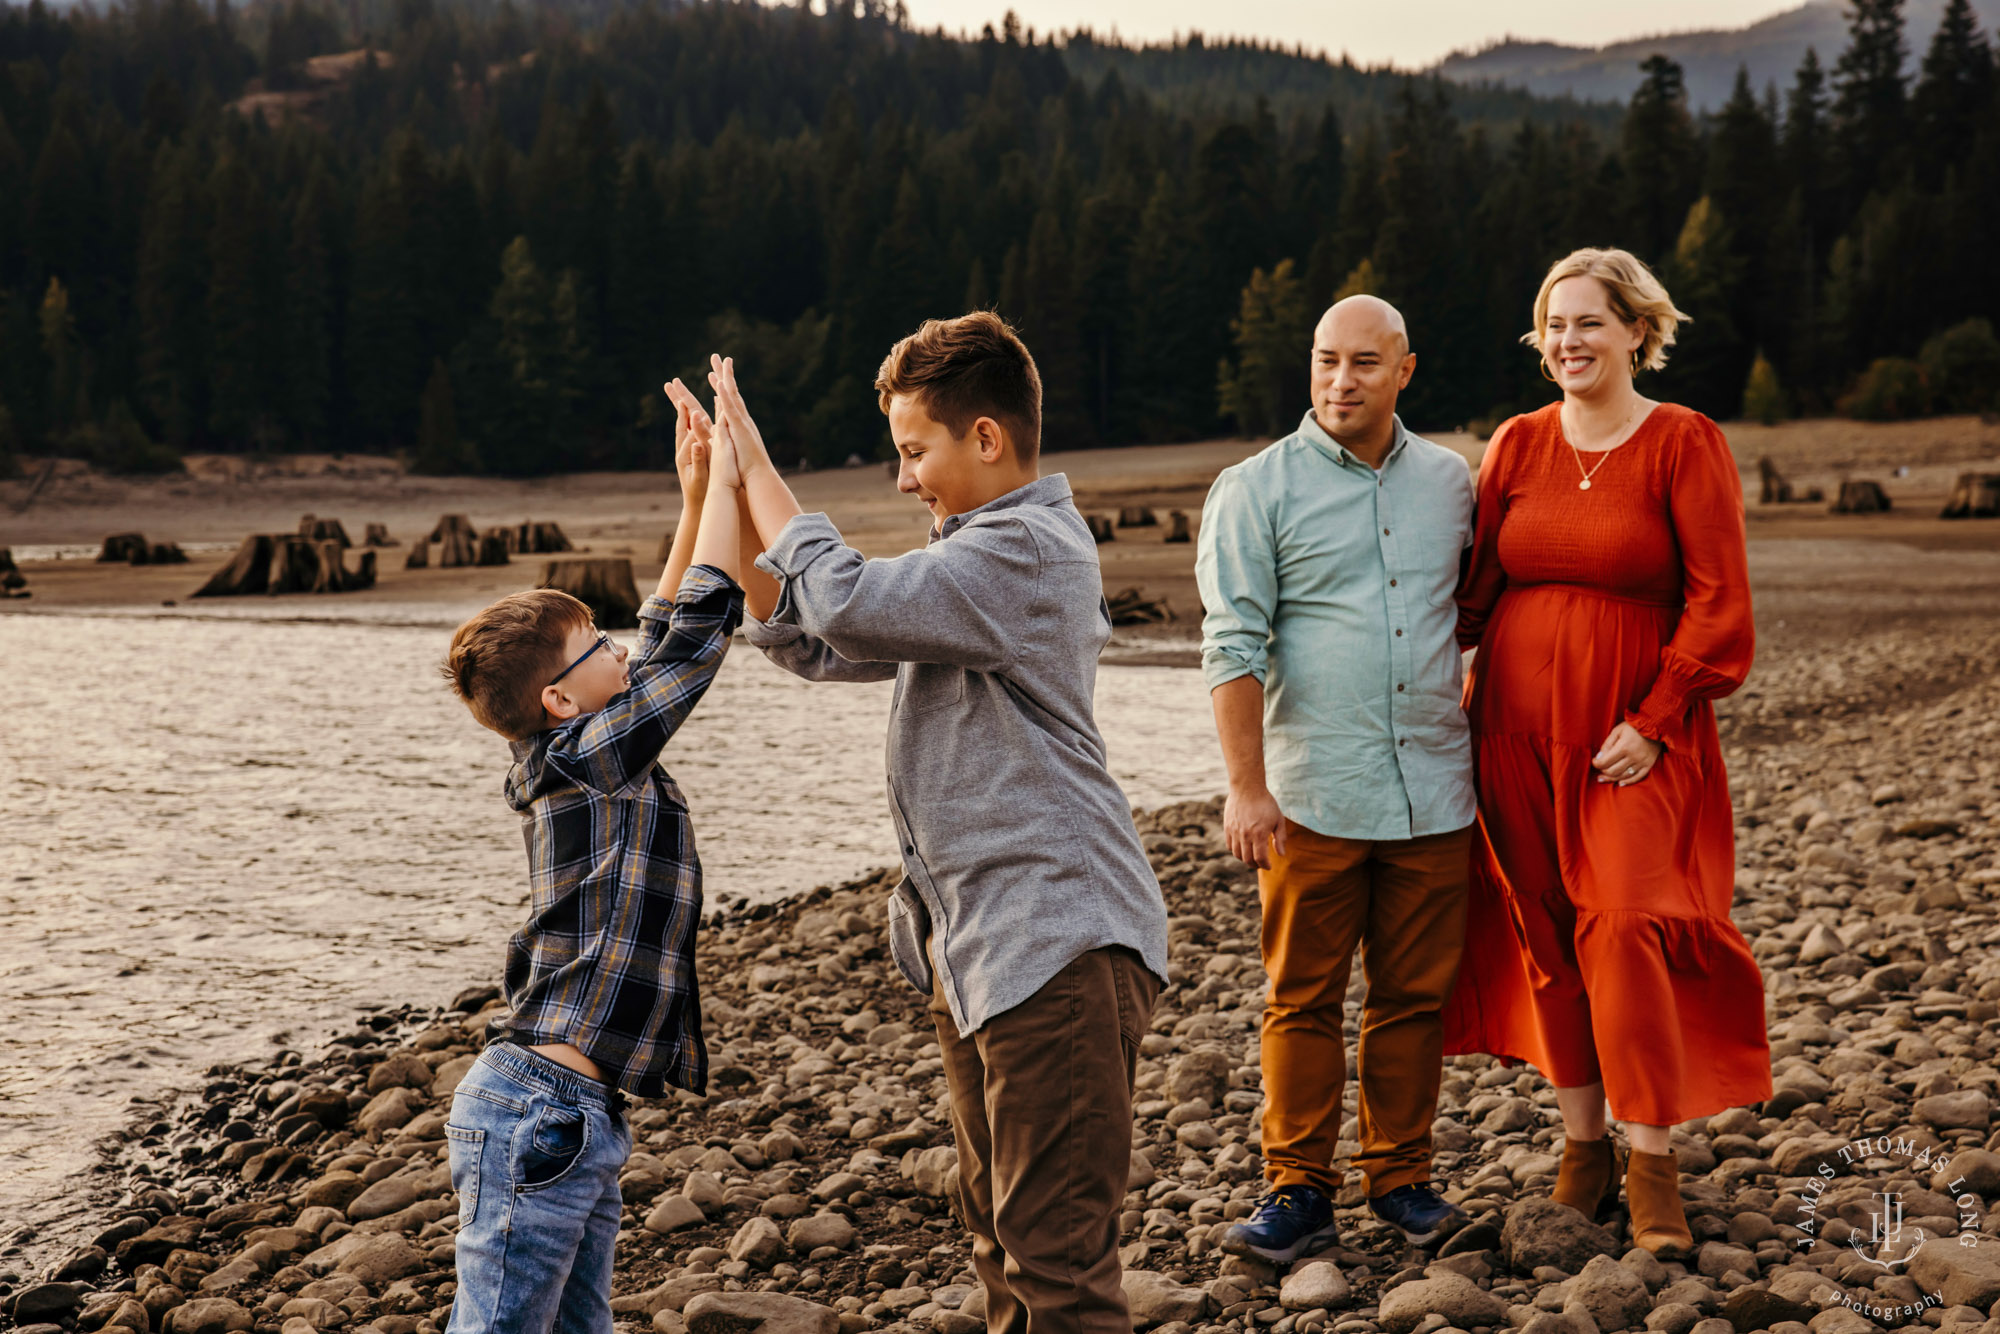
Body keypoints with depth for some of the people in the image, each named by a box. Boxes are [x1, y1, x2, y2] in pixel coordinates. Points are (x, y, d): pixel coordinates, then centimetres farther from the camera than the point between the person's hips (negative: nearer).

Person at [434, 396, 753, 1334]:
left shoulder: (578, 767, 15)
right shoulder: (590, 759, -10)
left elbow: (659, 642, 25)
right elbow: (700, 630, -12)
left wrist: (696, 501, 24)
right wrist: (724, 481, -5)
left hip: (577, 1117, 10)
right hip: (536, 1111, -10)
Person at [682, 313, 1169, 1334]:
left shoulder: (1023, 549, -14)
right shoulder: (986, 550, 19)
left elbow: (848, 604, -24)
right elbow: (819, 645, 18)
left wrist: (759, 469, -11)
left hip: (1053, 936, -11)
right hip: (980, 940, 11)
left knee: (1056, 1251, -9)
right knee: (1000, 1231, 19)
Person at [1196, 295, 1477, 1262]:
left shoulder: (1449, 482, 10)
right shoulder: (1255, 490, -1)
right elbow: (1233, 647, -6)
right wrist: (1245, 784, -12)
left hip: (1433, 791, 3)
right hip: (1312, 797, -3)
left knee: (1415, 995, 9)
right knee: (1302, 999, 2)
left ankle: (1401, 1175, 21)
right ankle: (1298, 1190, 11)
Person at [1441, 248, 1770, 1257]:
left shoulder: (1684, 444, -4)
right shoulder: (1516, 446, 8)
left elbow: (1717, 604, -7)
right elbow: (1475, 588, 10)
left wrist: (1652, 722, -11)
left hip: (1632, 740, -4)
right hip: (1517, 729, 4)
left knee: (1626, 930, -12)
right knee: (1544, 937, 7)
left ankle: (1652, 1165, -3)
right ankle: (1581, 1140, 20)